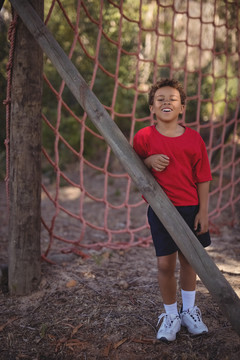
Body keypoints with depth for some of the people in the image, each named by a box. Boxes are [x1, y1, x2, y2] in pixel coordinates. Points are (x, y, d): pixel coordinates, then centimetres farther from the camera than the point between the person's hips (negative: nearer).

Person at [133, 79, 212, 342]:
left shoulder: (194, 138, -2)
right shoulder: (144, 137, -4)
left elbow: (203, 179, 1)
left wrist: (203, 211, -3)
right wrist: (149, 161, -16)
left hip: (191, 209, 2)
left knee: (188, 259, 15)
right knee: (165, 263, -1)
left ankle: (189, 311, 33)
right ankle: (170, 315, 20)